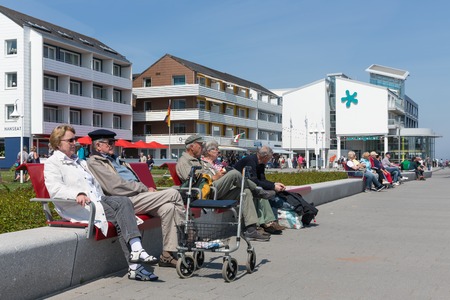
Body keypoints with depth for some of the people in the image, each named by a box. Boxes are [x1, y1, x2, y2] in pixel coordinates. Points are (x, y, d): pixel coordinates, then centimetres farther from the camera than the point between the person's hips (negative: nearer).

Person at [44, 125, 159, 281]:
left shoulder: (80, 162, 31)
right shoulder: (52, 163, 4)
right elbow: (55, 189, -14)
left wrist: (104, 199, 12)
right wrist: (77, 194, -32)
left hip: (98, 200, 7)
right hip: (78, 207, -7)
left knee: (123, 201, -23)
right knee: (120, 216, -26)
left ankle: (136, 249, -34)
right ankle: (134, 266, -29)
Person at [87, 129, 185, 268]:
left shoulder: (115, 160, 28)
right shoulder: (94, 162, -1)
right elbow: (116, 187, -12)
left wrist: (146, 189, 5)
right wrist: (145, 188, -7)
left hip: (138, 196, 9)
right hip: (126, 202, -9)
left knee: (168, 207, -17)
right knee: (173, 193, -16)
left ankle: (167, 254, -12)